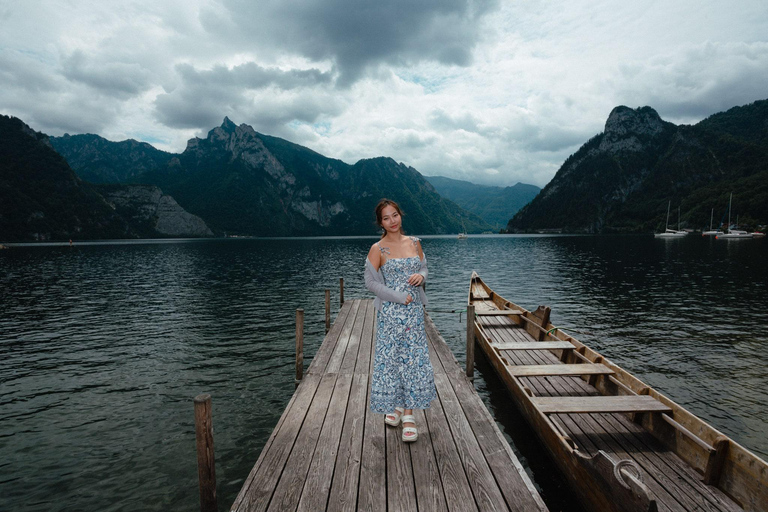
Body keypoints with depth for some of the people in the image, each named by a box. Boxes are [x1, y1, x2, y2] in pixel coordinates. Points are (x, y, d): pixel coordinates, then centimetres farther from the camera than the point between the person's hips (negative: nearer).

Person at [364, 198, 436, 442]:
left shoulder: (415, 242, 6)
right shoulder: (378, 249, -6)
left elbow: (424, 267, 16)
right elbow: (370, 281, -7)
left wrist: (421, 276, -8)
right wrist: (399, 297, -13)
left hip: (414, 311, 3)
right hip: (390, 312, -3)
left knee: (414, 359, 2)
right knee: (390, 357, 5)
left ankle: (408, 415, 12)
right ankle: (394, 405, 29)